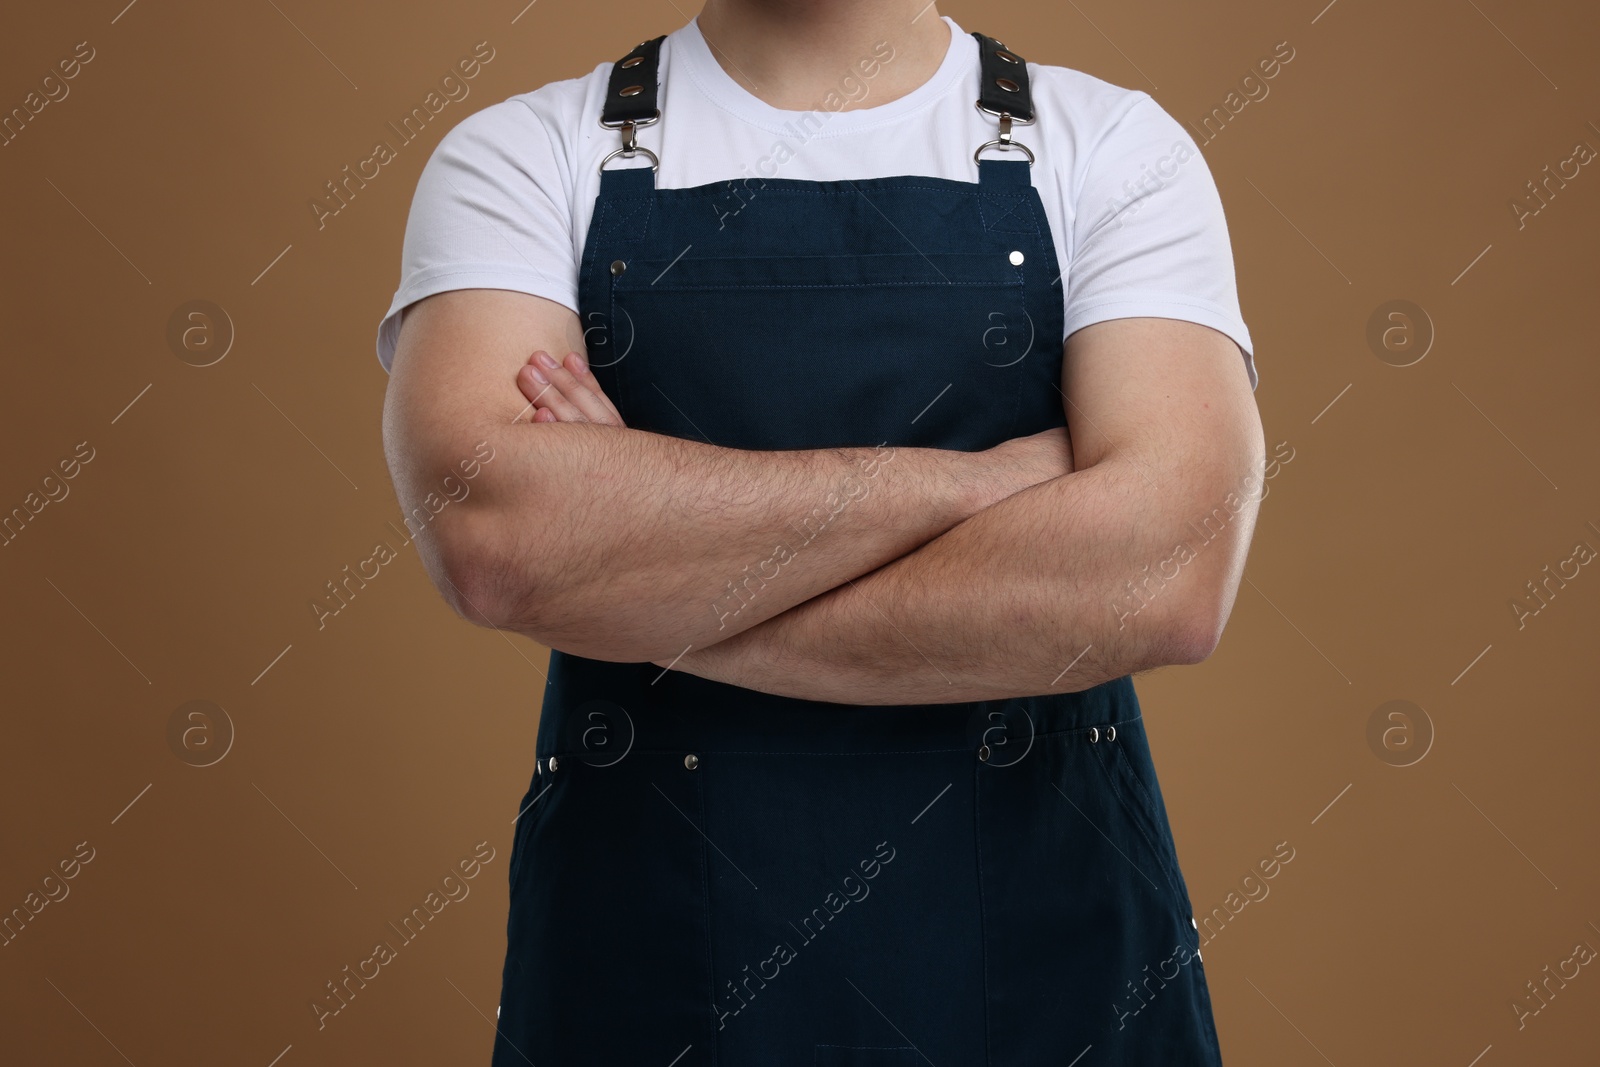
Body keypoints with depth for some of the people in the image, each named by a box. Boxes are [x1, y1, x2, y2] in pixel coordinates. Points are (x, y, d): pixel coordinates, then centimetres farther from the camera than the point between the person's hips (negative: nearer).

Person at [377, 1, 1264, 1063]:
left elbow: (1167, 577, -19)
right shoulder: (518, 156, -2)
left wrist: (663, 613, -15)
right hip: (643, 946, 0)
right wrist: (966, 479, -16)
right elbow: (491, 537, -21)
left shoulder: (1118, 148, -2)